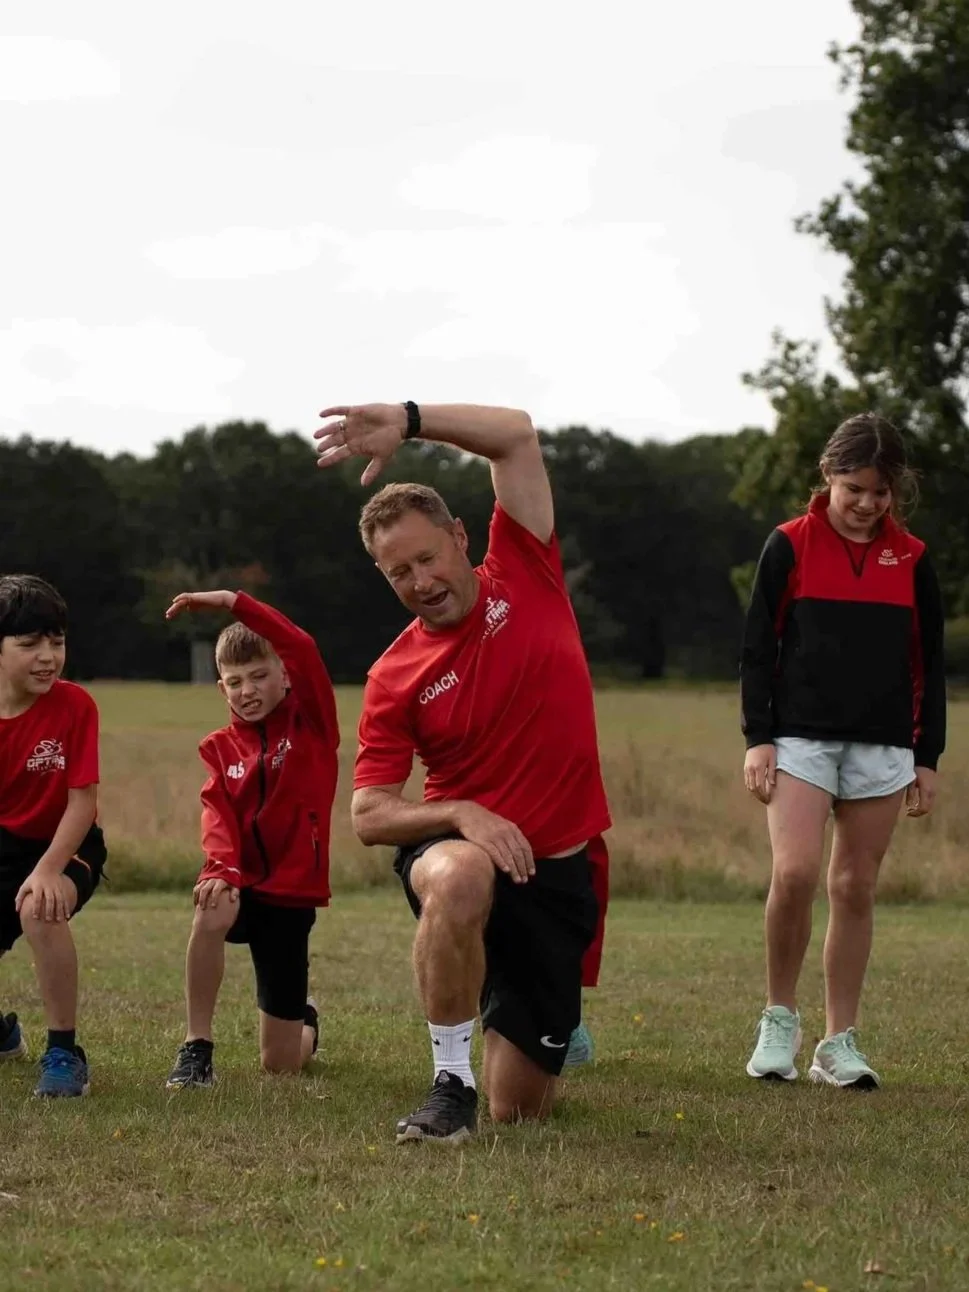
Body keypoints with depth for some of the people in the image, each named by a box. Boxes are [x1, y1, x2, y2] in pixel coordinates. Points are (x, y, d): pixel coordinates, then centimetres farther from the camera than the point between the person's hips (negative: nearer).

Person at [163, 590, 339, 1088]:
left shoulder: (311, 722, -5)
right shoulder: (220, 748, 4)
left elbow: (303, 651, -23)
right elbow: (218, 816, -11)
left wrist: (231, 601, -29)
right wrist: (223, 869, -33)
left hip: (292, 892, -2)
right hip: (243, 882, 2)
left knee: (282, 1064, 2)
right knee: (210, 912, -39)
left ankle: (306, 1020, 41)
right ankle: (196, 1049, -25)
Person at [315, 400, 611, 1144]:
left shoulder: (523, 575, -2)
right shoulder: (395, 678, -4)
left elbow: (517, 435, -8)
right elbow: (369, 816, -5)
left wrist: (407, 420, -19)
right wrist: (459, 813, -23)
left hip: (563, 868, 1)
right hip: (462, 852, -1)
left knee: (521, 1109, 1)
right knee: (459, 881, -43)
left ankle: (560, 1040, 41)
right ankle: (452, 1084, -25)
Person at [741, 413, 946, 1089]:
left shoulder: (912, 559, 8)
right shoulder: (790, 546, 1)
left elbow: (929, 664, 12)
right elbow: (758, 648, 2)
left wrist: (927, 756, 8)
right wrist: (758, 737, -5)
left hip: (882, 748, 2)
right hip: (801, 740, -2)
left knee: (855, 889, 4)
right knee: (794, 874, -17)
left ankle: (840, 1043, 10)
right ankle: (780, 1020, 1)